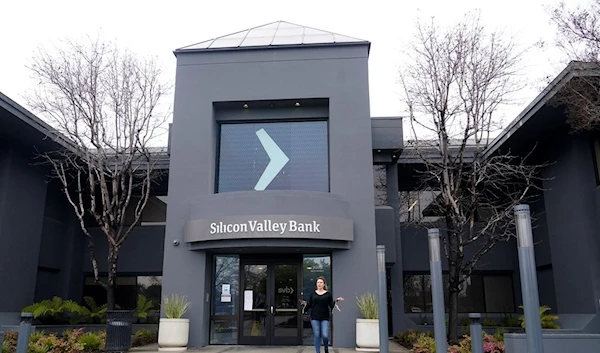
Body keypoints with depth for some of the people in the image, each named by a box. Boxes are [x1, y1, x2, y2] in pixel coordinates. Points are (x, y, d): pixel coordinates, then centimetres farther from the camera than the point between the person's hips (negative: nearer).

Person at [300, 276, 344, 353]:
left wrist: (336, 300, -11)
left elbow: (331, 306, 2)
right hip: (315, 318, 1)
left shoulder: (328, 294, 3)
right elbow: (309, 305, 8)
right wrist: (305, 304, -11)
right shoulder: (313, 294, 7)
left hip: (325, 318, -1)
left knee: (325, 335, -8)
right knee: (317, 336, 3)